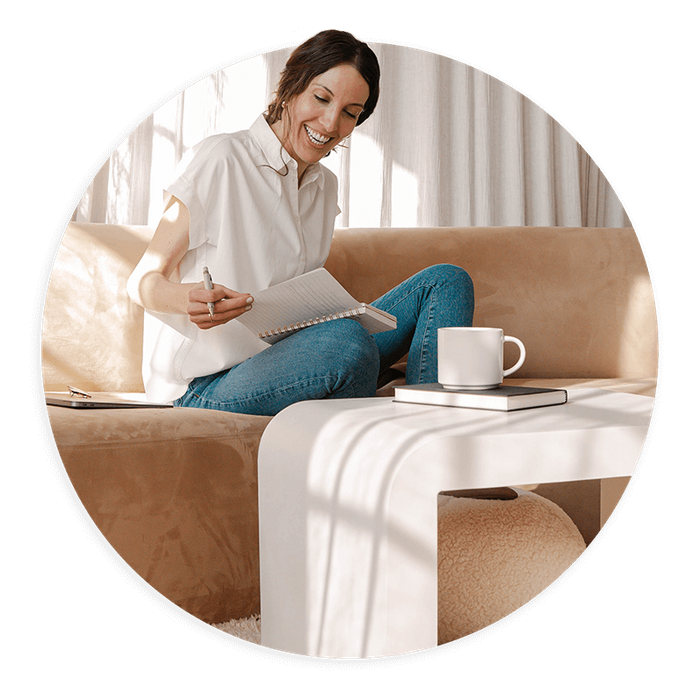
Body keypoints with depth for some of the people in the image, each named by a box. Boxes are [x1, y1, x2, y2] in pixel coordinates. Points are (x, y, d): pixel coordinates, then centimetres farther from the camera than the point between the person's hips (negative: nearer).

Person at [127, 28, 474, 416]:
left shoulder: (324, 187, 15)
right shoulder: (219, 162, -8)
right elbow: (143, 281, -8)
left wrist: (349, 311, -4)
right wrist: (186, 298, -32)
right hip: (207, 386, -8)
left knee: (447, 281, -2)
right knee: (347, 342, -38)